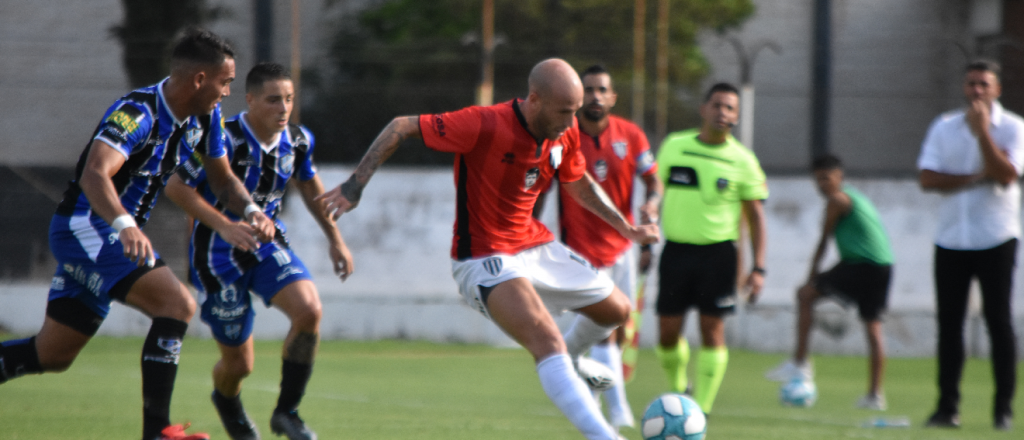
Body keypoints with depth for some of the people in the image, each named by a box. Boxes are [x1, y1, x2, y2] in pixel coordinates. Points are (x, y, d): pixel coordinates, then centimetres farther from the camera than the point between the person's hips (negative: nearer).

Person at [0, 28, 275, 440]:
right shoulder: (137, 112, -24)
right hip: (84, 226, -10)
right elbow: (94, 175, -39)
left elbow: (222, 179, 17)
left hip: (115, 233, 10)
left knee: (52, 355, 12)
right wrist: (125, 226, -56)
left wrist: (251, 211, -4)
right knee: (177, 304, -24)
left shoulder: (204, 116, 3)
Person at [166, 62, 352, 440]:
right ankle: (227, 401, 42)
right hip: (219, 255, -4)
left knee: (309, 309, -25)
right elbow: (177, 188, -19)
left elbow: (309, 185, 16)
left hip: (268, 245, 4)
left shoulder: (298, 141, -4)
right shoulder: (225, 140, -23)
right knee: (239, 363, 1)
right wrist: (224, 226, -29)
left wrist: (335, 238, 18)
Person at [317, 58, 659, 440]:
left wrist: (625, 227, 18)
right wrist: (355, 186, -23)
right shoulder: (484, 125, -26)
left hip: (537, 247, 8)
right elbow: (401, 127, -20)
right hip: (485, 260, -8)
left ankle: (572, 359, 50)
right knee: (548, 344, -29)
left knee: (616, 309, 20)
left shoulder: (565, 134, -4)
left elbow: (579, 185, 19)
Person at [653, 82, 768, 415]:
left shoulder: (742, 160, -1)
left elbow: (755, 215, 3)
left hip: (718, 252, -2)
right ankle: (677, 392, 28)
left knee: (712, 329, -5)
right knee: (668, 332, 2)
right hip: (676, 249, 2)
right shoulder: (673, 146, 4)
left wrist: (758, 268, -3)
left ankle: (700, 412, 0)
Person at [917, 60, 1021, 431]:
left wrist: (982, 131, -18)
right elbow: (927, 178, -3)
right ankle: (948, 406, 6)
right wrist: (977, 178, -12)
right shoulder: (943, 127, 8)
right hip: (951, 240, 3)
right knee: (949, 320, 2)